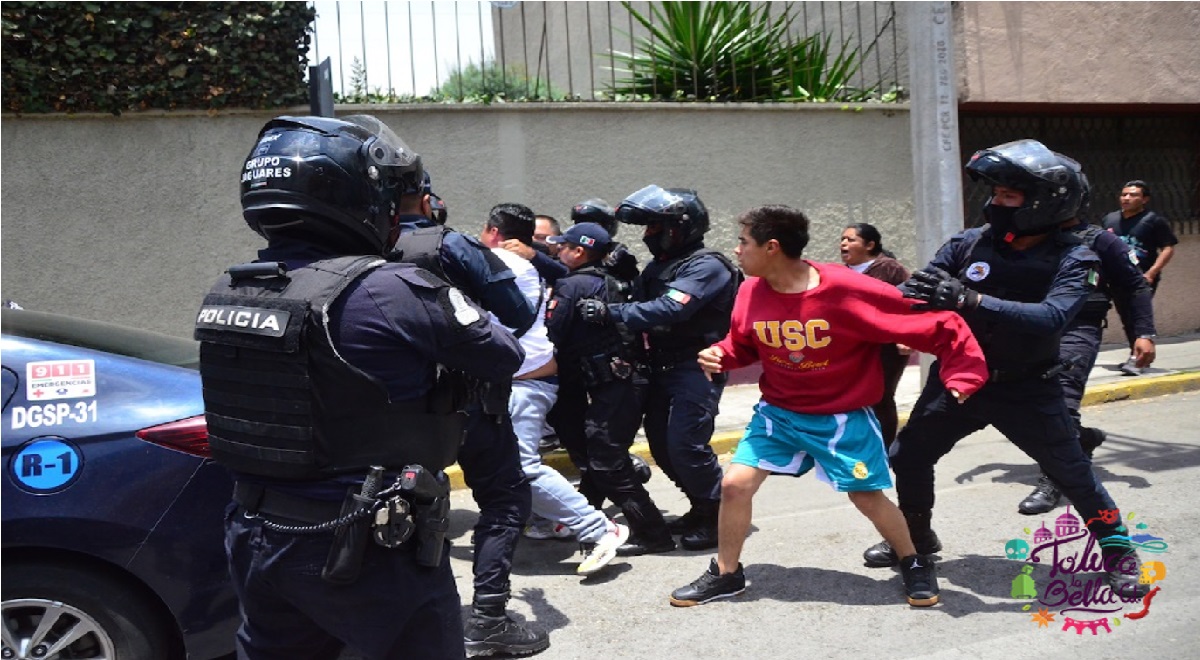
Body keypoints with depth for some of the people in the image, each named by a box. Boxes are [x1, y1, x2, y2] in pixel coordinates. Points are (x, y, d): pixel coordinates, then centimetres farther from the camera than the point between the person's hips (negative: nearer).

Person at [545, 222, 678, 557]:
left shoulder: (571, 286, -9)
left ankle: (651, 533, -3)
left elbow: (550, 336, -12)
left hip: (610, 387, -9)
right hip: (629, 377, 9)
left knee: (607, 463, -5)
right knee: (595, 455, 19)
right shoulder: (609, 282, 17)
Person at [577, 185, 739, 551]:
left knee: (685, 445, -12)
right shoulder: (659, 265, 15)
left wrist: (610, 312, -32)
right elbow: (639, 304, 6)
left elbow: (669, 310, -28)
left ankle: (719, 517, 6)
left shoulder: (706, 266, -14)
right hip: (663, 367, 9)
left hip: (696, 368, -9)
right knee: (660, 443, 10)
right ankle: (701, 508, 26)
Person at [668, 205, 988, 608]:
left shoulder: (848, 292, -26)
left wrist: (962, 373, -24)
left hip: (842, 417, -4)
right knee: (735, 484, -2)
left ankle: (915, 565, 32)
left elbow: (932, 321, -21)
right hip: (778, 412, 4)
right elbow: (743, 344, 9)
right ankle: (725, 575, 18)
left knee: (867, 496, 3)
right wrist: (719, 355, -12)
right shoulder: (751, 292, -10)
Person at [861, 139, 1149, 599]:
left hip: (1027, 389, -3)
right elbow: (916, 293, -7)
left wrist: (969, 300, -44)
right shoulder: (969, 244, -9)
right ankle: (916, 536, 33)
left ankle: (1119, 552, 31)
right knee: (908, 457, 9)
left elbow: (1050, 318, -34)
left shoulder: (1073, 261, -16)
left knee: (1072, 472, 5)